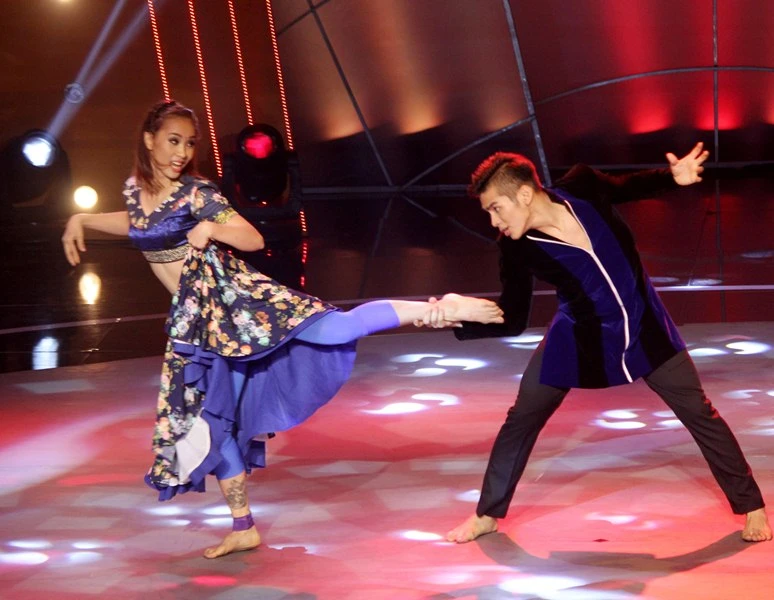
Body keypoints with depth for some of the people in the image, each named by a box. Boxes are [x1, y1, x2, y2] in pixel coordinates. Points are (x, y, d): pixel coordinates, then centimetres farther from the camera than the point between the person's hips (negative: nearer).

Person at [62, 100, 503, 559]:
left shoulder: (196, 193, -10)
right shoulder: (135, 189, 6)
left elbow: (253, 239, -11)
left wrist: (209, 229, -27)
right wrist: (81, 221, 20)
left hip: (231, 296, -6)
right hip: (194, 317, 6)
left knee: (333, 328, -25)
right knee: (212, 418, 9)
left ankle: (438, 309, -27)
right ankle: (244, 530, 19)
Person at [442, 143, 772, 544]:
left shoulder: (581, 188, -21)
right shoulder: (517, 250, -21)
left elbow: (627, 187, 2)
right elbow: (512, 321, -15)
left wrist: (673, 177, -13)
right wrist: (458, 319, -29)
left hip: (644, 327, 0)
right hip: (578, 338, 0)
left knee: (698, 412, 4)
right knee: (521, 418, 3)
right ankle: (487, 514, 22)